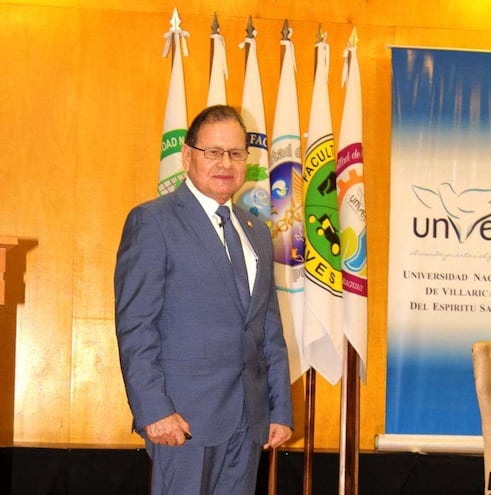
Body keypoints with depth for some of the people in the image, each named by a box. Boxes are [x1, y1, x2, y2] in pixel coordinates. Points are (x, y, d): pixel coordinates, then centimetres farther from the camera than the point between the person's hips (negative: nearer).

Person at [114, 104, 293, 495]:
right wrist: (153, 410, -17)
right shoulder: (153, 221, -4)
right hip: (184, 416, -6)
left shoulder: (258, 232, 17)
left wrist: (281, 411, 11)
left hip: (250, 419, 6)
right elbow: (134, 326, -10)